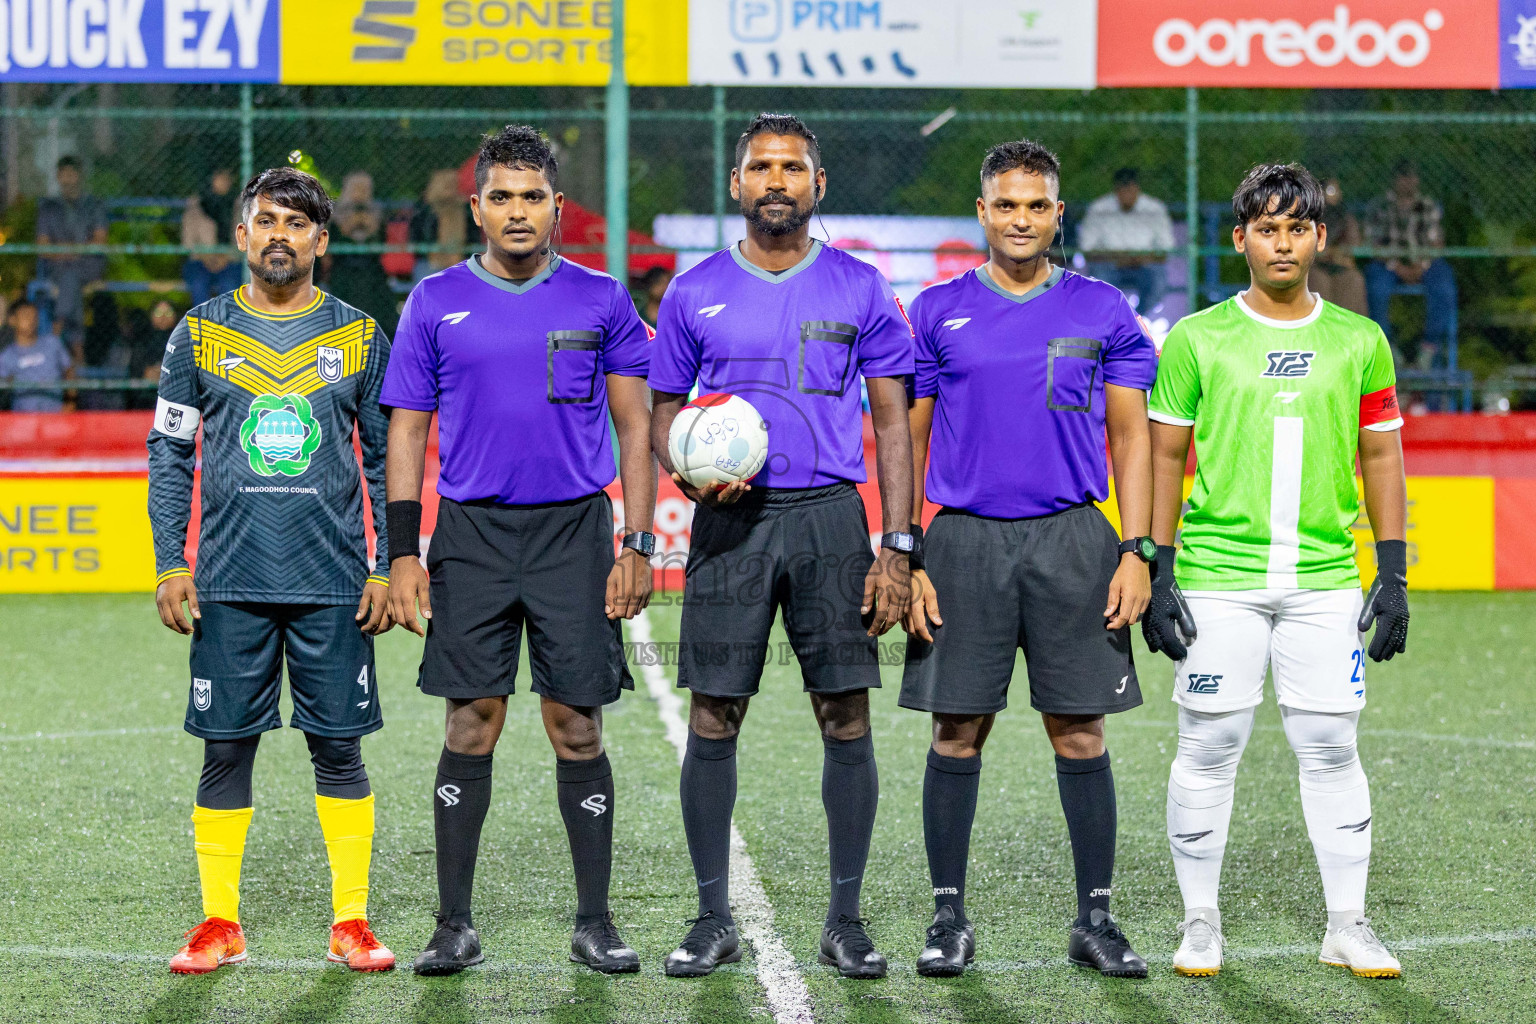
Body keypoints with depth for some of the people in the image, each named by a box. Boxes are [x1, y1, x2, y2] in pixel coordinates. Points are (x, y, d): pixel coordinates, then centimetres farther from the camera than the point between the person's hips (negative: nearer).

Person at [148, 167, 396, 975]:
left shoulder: (359, 336, 6)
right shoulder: (201, 334, 6)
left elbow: (386, 460, 10)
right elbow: (170, 455, 8)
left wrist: (389, 566, 2)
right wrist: (169, 564, 0)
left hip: (334, 584, 0)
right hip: (229, 583, 0)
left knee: (339, 748, 2)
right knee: (225, 749, 3)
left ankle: (351, 921, 10)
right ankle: (220, 923, 11)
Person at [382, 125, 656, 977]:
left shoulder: (600, 300, 4)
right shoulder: (437, 302, 5)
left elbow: (634, 427, 6)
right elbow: (408, 430, 6)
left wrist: (637, 546, -2)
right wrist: (403, 550, -1)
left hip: (574, 530, 0)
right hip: (470, 532, 0)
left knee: (577, 727, 0)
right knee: (471, 727, 0)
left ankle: (594, 922, 8)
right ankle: (454, 924, 7)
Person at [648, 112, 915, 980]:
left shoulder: (861, 290, 5)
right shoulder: (696, 292, 8)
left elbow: (893, 423, 5)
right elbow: (663, 412, 14)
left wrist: (897, 548, -3)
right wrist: (686, 470, -9)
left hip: (831, 516, 0)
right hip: (730, 519, 1)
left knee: (848, 721, -3)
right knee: (713, 722, -1)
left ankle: (847, 920, 6)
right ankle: (714, 919, 9)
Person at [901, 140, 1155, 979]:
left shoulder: (1102, 312, 7)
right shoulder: (938, 312, 6)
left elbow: (1132, 437, 7)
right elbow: (907, 441, 8)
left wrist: (1136, 553, -2)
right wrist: (906, 559, 0)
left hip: (1072, 540, 0)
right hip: (963, 540, 0)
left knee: (1080, 734, 1)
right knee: (957, 733, 2)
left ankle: (1095, 919, 9)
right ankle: (949, 918, 11)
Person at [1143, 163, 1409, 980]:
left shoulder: (1359, 343, 8)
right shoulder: (1197, 340, 3)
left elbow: (1381, 457, 12)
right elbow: (1165, 456, 4)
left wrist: (1393, 575, 5)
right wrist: (1157, 573, -2)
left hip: (1326, 577, 1)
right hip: (1219, 576, -1)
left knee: (1330, 748, 2)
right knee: (1209, 746, 1)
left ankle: (1347, 924, 9)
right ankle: (1200, 921, 12)